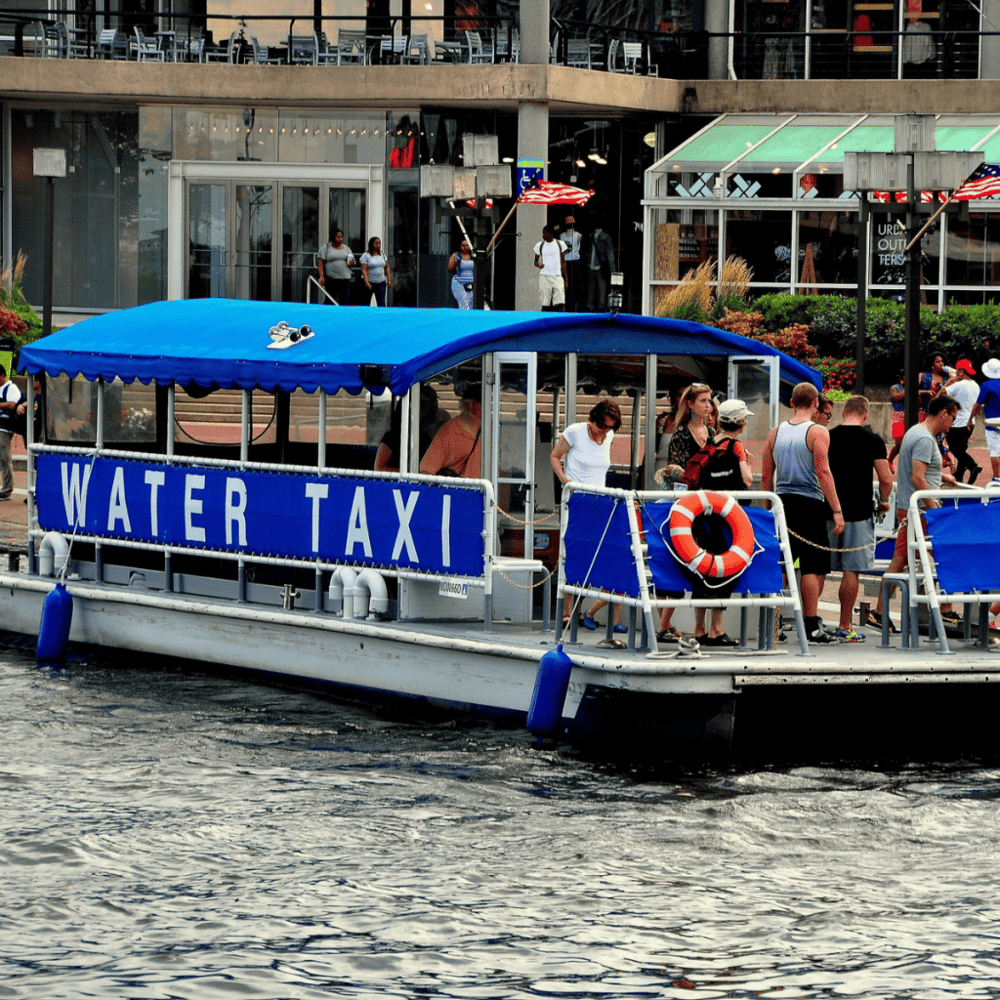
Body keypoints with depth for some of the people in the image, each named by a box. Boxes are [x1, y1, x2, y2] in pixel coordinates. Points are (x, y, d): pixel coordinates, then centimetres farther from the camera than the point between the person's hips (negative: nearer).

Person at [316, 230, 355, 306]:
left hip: (345, 279, 3)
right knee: (329, 301, -2)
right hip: (331, 279, -3)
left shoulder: (347, 248, 17)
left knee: (344, 302, -2)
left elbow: (352, 262, 23)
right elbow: (320, 262, -3)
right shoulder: (326, 247, 4)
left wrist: (351, 263, -2)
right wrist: (321, 276, -13)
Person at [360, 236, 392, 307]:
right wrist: (366, 282, -23)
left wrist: (389, 280, 4)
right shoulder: (366, 255, -5)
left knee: (381, 301, -6)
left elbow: (387, 268, 12)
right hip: (370, 282, -3)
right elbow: (364, 269, -13)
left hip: (381, 282, 3)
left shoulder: (382, 254, 9)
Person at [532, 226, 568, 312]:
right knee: (545, 304, -1)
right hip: (544, 276, 0)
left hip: (557, 276, 0)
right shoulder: (539, 245, 8)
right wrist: (538, 265, -10)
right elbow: (535, 261, 15)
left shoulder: (560, 244, 7)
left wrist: (565, 279, 7)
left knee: (560, 304, -10)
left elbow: (563, 263, 10)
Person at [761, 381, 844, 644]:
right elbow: (823, 473, -15)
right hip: (809, 504, -5)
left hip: (781, 504, 5)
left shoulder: (775, 433, 9)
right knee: (814, 567, -1)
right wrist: (837, 511, -15)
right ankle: (811, 625, -4)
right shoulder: (817, 432, -7)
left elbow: (766, 477, 12)